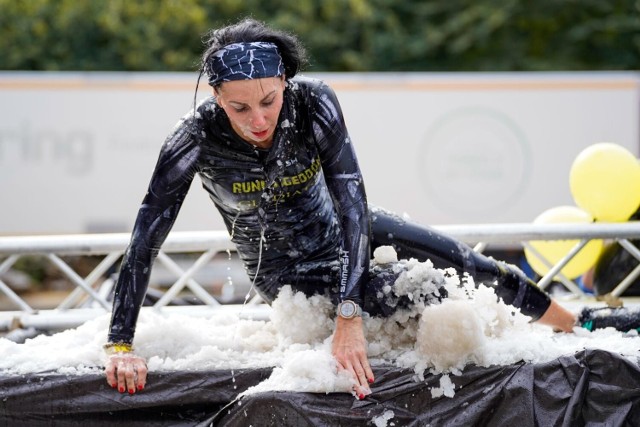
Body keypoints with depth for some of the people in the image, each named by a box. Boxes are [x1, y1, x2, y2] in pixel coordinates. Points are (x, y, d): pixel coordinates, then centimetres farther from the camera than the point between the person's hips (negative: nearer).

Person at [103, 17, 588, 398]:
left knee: (454, 259, -2)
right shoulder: (198, 137, -34)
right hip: (287, 272, -2)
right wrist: (121, 343, -38)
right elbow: (146, 238, -32)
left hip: (336, 227, 2)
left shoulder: (314, 102, -31)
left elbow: (351, 199, -36)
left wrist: (348, 315, -46)